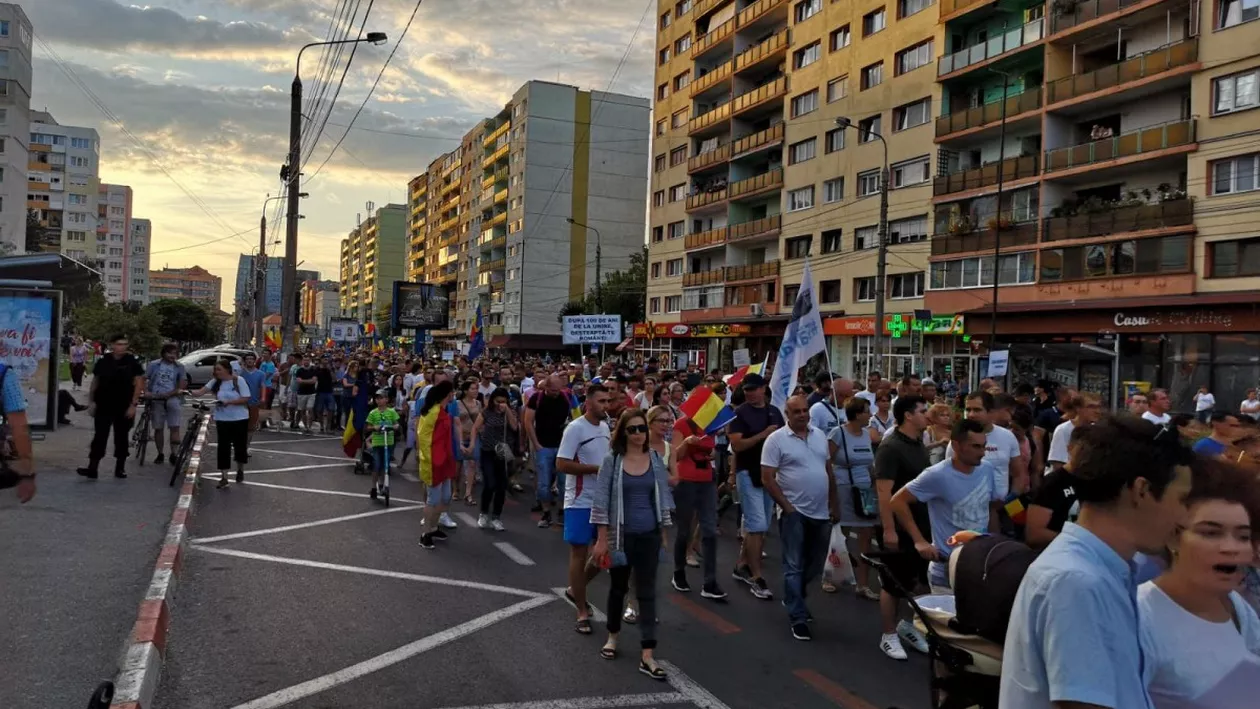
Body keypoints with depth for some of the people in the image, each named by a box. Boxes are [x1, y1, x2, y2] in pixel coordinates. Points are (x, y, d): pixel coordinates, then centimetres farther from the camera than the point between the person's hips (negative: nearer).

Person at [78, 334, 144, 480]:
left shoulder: (132, 362, -3)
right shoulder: (103, 362, 2)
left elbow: (139, 384, -5)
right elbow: (95, 382, 9)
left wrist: (133, 404, -10)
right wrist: (91, 401, 3)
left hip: (124, 407, -1)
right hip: (104, 406, 1)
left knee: (121, 437, 8)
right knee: (100, 436, -2)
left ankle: (120, 468, 17)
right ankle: (92, 468, -4)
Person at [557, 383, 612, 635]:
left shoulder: (605, 427, 9)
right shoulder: (575, 428, -15)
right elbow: (561, 464, -20)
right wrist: (596, 468, -21)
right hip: (580, 502, -8)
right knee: (579, 553, 2)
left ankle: (575, 590, 34)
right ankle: (582, 613, 11)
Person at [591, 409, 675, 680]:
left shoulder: (656, 460, 1)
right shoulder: (612, 460, -7)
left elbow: (663, 497, 7)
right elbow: (601, 499, -7)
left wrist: (664, 533, 7)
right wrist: (602, 538, -8)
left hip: (649, 535, 1)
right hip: (620, 534, -1)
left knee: (647, 592, 0)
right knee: (618, 587, 16)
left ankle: (647, 655, 2)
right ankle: (612, 637, 38)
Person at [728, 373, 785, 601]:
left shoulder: (774, 412, 9)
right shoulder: (740, 413, -7)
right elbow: (736, 445, -17)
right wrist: (763, 435, -24)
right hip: (748, 473, -6)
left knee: (761, 526, 12)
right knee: (757, 525, -9)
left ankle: (742, 566, 26)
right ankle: (756, 577, -2)